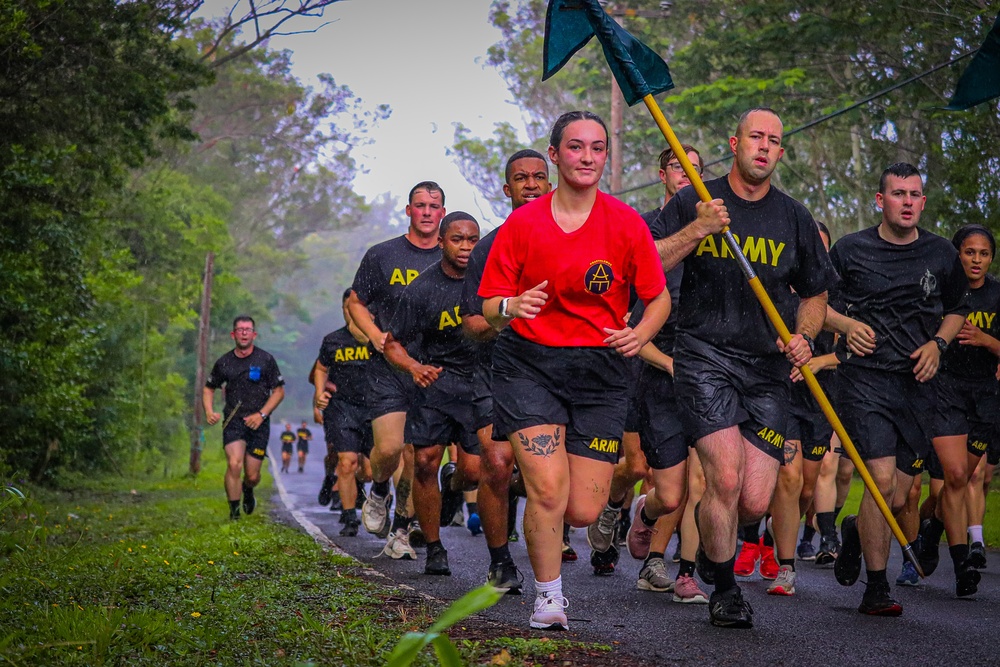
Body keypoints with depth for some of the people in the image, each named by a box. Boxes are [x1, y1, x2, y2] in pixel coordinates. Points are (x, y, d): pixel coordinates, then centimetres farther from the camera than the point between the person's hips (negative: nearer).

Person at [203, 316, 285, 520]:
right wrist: (209, 411, -1)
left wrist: (261, 414, -10)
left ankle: (247, 490, 39)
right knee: (234, 464, -22)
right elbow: (209, 388, 17)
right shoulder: (224, 362, 5)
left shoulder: (266, 360, -1)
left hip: (258, 423, 0)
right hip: (233, 420, 0)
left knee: (252, 475, 1)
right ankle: (234, 510, -8)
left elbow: (279, 391, 2)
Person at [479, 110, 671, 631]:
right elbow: (489, 305, 1)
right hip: (528, 363, -1)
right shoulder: (523, 223, -2)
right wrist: (513, 307, -23)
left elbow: (659, 298, 5)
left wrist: (640, 334, -16)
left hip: (598, 372, 1)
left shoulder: (626, 223, -2)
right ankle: (548, 597, 8)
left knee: (584, 512, -2)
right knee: (549, 491, -16)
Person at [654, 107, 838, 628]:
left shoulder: (794, 218, 11)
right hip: (705, 357, -3)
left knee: (754, 503, -4)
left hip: (768, 369, 3)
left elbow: (815, 295, 19)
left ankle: (711, 534, 32)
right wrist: (696, 231, -15)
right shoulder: (694, 203, 5)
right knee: (725, 478, -18)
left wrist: (803, 336, 0)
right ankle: (724, 590, 5)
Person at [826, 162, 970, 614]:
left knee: (900, 497, 4)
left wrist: (937, 343, 5)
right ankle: (876, 589, -5)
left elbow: (956, 309, 23)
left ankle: (855, 531, 39)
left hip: (917, 384, 3)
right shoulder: (850, 250, 2)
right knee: (881, 479, -16)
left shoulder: (942, 255, 9)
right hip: (865, 377, -3)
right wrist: (846, 324, -9)